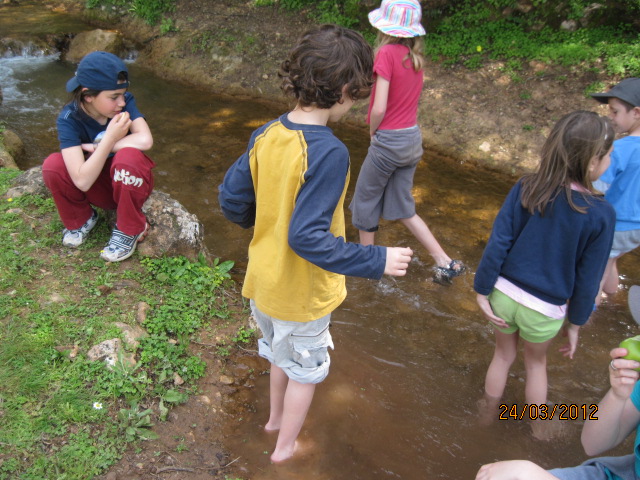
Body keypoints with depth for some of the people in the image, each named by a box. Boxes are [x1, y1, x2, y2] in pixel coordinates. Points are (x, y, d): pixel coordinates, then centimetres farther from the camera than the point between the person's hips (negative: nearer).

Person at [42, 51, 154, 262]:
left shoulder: (125, 102, -16)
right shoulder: (69, 119, -19)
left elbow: (145, 140, -35)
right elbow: (82, 181, -29)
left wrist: (95, 147, -25)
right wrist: (110, 138, -33)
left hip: (129, 183, 0)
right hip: (100, 187, 1)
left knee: (128, 155, -33)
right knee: (53, 165, -25)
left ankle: (129, 229, -11)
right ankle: (82, 219, 4)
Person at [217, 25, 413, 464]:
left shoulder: (266, 135, -8)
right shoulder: (328, 153, -29)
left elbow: (231, 201, -1)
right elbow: (308, 238, -33)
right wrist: (377, 261, -27)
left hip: (264, 280, 7)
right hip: (302, 294, -6)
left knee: (281, 352, 32)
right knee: (306, 370, 21)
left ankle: (276, 416, 56)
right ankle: (285, 445, 43)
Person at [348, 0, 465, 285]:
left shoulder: (387, 53, -16)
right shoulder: (415, 55, 6)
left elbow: (379, 109, -20)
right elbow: (407, 99, 9)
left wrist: (372, 132, -2)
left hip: (389, 140, -7)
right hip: (413, 137, 7)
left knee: (365, 202, 14)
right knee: (402, 209, 17)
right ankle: (445, 263, 16)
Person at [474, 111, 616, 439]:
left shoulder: (526, 189, -13)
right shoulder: (601, 214, -17)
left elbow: (497, 244, -12)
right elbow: (587, 280, -9)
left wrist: (482, 291, -2)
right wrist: (575, 324, 5)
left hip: (504, 295, 2)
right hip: (544, 310, -1)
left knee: (503, 354, 28)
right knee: (536, 362, 27)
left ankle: (487, 412, 50)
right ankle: (537, 427, 49)